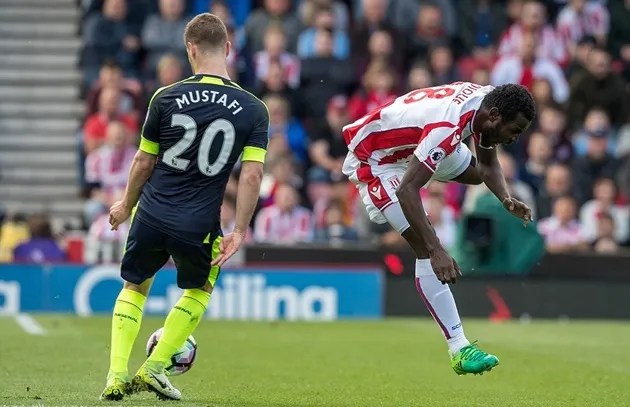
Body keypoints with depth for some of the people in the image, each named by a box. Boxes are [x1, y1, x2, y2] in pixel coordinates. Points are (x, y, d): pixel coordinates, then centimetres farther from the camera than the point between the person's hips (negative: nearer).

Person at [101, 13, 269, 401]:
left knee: (135, 288, 23)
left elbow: (144, 162, 4)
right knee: (199, 290, 27)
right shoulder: (254, 110, -5)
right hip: (199, 224, 0)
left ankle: (116, 375, 11)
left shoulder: (166, 97, -4)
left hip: (151, 215, 0)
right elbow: (252, 173, -9)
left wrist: (127, 205, 20)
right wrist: (239, 232, -2)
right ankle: (154, 368, 17)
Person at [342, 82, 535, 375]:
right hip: (374, 160, -10)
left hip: (410, 143, 10)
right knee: (427, 250, -18)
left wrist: (506, 199, -16)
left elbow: (488, 164, 4)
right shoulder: (447, 127, -39)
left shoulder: (488, 101, -13)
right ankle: (459, 349, -18)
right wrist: (437, 251, -45)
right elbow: (406, 190, -42)